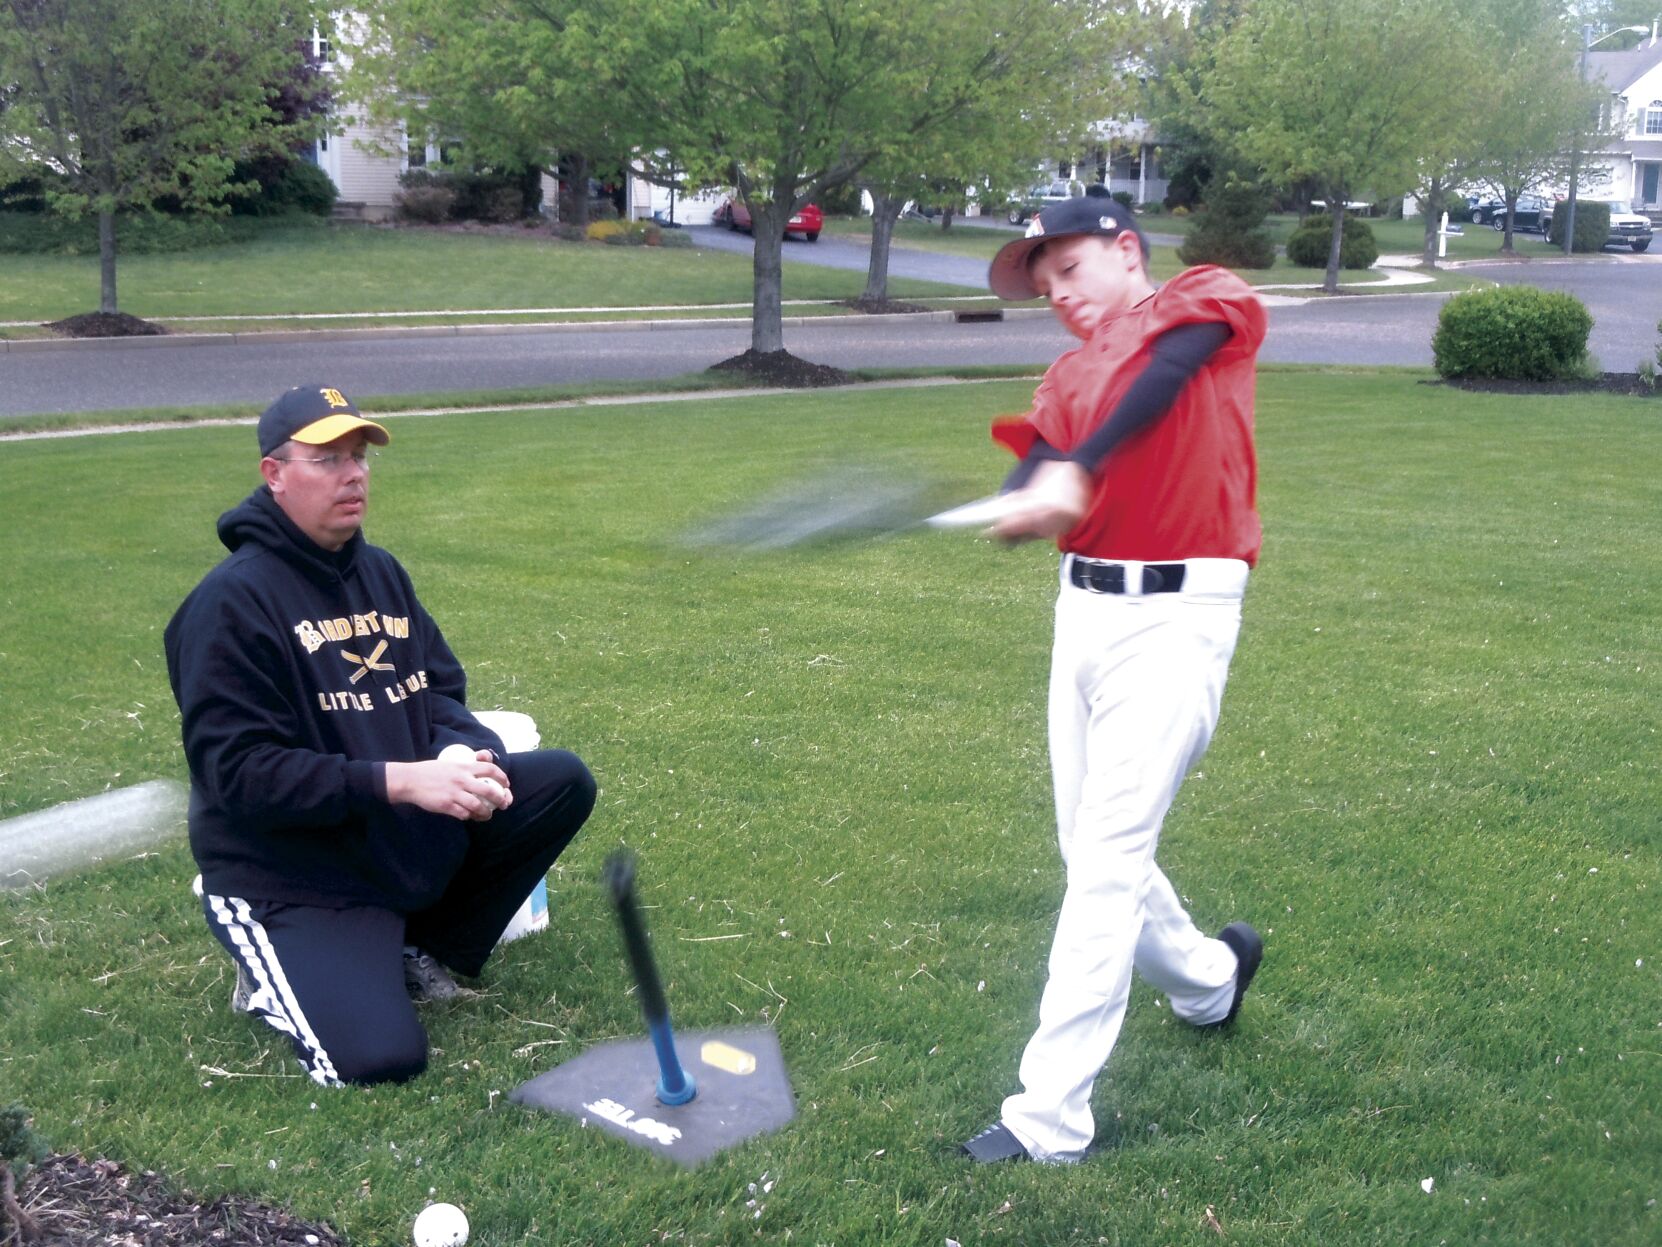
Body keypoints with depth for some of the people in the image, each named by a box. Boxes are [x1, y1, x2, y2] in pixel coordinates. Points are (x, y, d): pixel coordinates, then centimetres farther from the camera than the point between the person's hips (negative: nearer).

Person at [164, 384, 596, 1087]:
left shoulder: (381, 572, 7)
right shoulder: (232, 601, -17)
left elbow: (441, 694, 11)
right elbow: (239, 770, -23)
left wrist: (461, 752, -15)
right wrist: (400, 780, -29)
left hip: (411, 836, 7)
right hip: (292, 875, -7)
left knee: (563, 782, -4)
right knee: (379, 1057, -24)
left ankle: (428, 946, 8)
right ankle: (275, 973, 9)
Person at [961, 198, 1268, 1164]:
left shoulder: (1211, 303, 2)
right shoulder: (1071, 375, 16)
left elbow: (1162, 374, -19)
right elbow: (1031, 484, -1)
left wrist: (1077, 470, -32)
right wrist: (1026, 497, -25)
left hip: (1177, 615, -7)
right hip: (1084, 606, 7)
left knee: (1107, 858, -10)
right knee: (1093, 851, 15)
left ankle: (1050, 1117, -6)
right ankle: (1210, 976, 43)